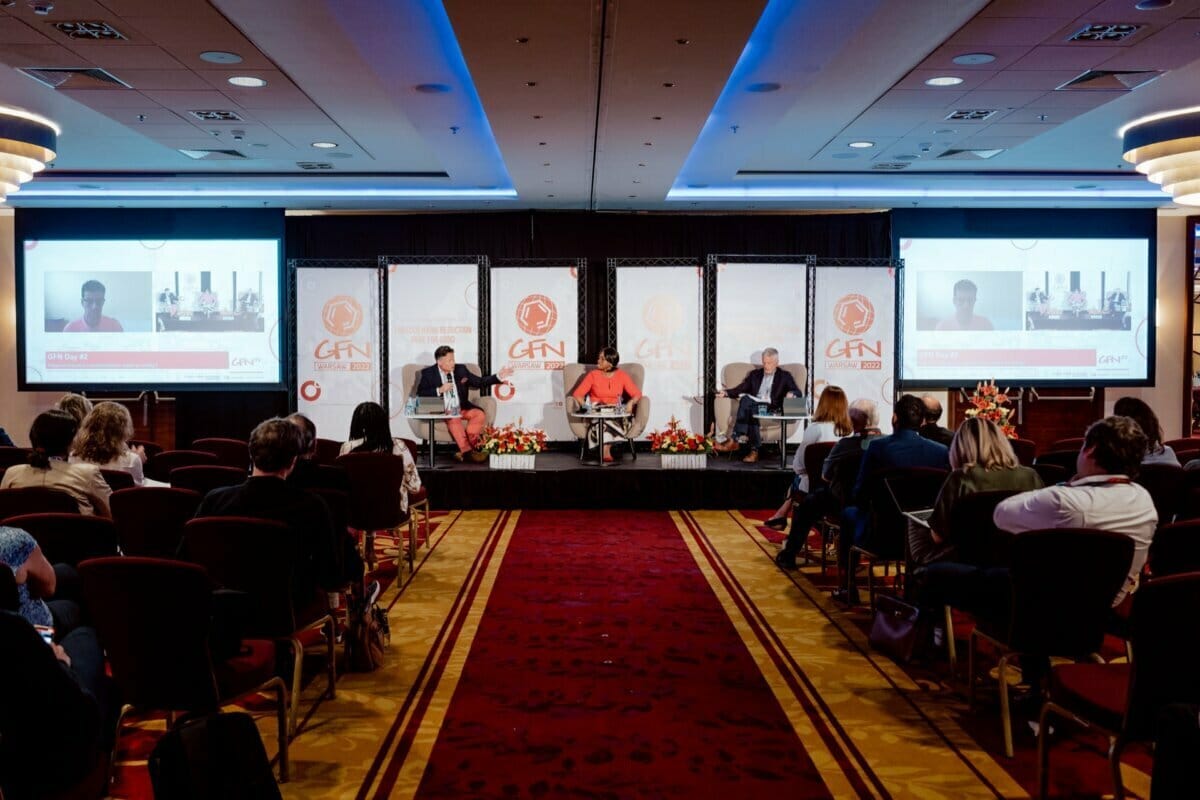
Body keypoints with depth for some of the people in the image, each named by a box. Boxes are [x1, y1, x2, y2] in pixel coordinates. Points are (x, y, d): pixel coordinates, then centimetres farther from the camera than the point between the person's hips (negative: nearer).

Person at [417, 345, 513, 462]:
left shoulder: (461, 369, 10)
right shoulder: (428, 373, 2)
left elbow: (479, 382, 12)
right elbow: (420, 394, -4)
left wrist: (498, 377, 1)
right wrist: (439, 390, -16)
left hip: (462, 409, 4)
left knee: (479, 414, -23)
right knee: (454, 419, -35)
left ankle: (470, 443, -30)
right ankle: (467, 451, -32)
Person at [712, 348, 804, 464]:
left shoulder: (785, 376, 16)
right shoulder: (754, 374, 25)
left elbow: (798, 393, 4)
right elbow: (740, 389, 15)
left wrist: (792, 394, -22)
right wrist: (726, 392, -6)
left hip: (772, 409, -3)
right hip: (753, 405, 3)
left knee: (746, 401, -33)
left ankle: (735, 440, -34)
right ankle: (754, 449, -38)